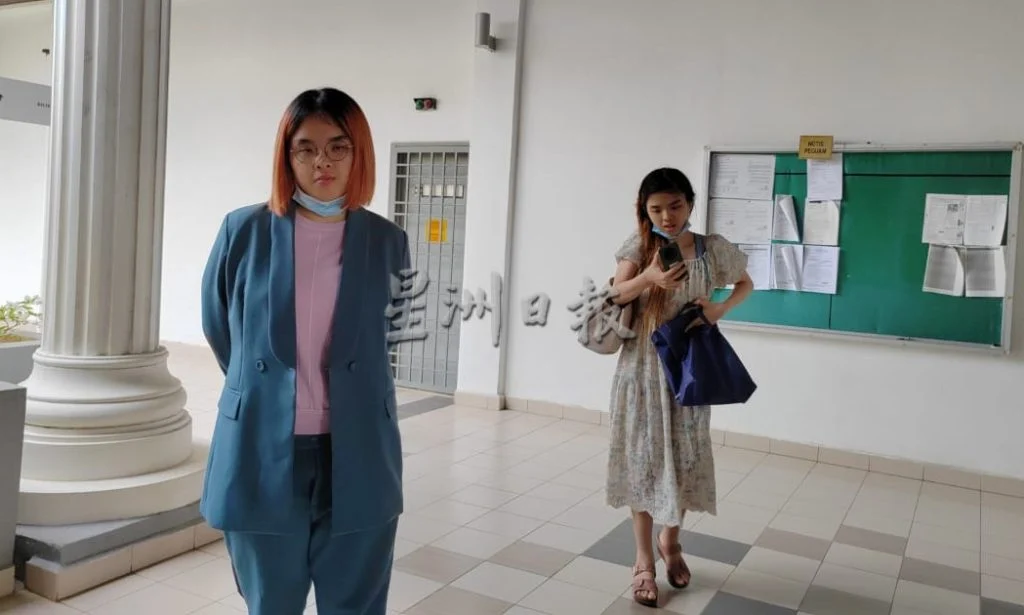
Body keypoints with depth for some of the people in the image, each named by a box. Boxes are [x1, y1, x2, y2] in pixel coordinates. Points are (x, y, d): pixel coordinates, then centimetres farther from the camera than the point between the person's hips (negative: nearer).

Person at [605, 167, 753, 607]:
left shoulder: (712, 249, -2)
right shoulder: (639, 246, -4)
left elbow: (746, 283, 15)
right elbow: (615, 294, -17)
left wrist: (720, 309, -5)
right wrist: (648, 278, -37)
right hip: (642, 367, -1)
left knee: (685, 459, 8)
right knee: (643, 460, 4)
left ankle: (670, 542, 34)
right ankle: (644, 560, 17)